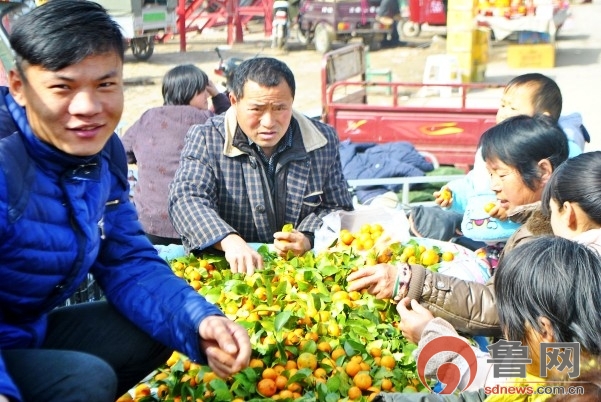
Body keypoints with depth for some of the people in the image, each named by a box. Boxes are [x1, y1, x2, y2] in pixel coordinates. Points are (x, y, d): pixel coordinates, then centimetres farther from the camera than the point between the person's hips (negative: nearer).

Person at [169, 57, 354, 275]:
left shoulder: (324, 141, 1)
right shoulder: (205, 139, -6)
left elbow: (339, 208, 7)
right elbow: (186, 198, -19)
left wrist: (307, 239, -15)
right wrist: (229, 240, -38)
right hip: (226, 269, -3)